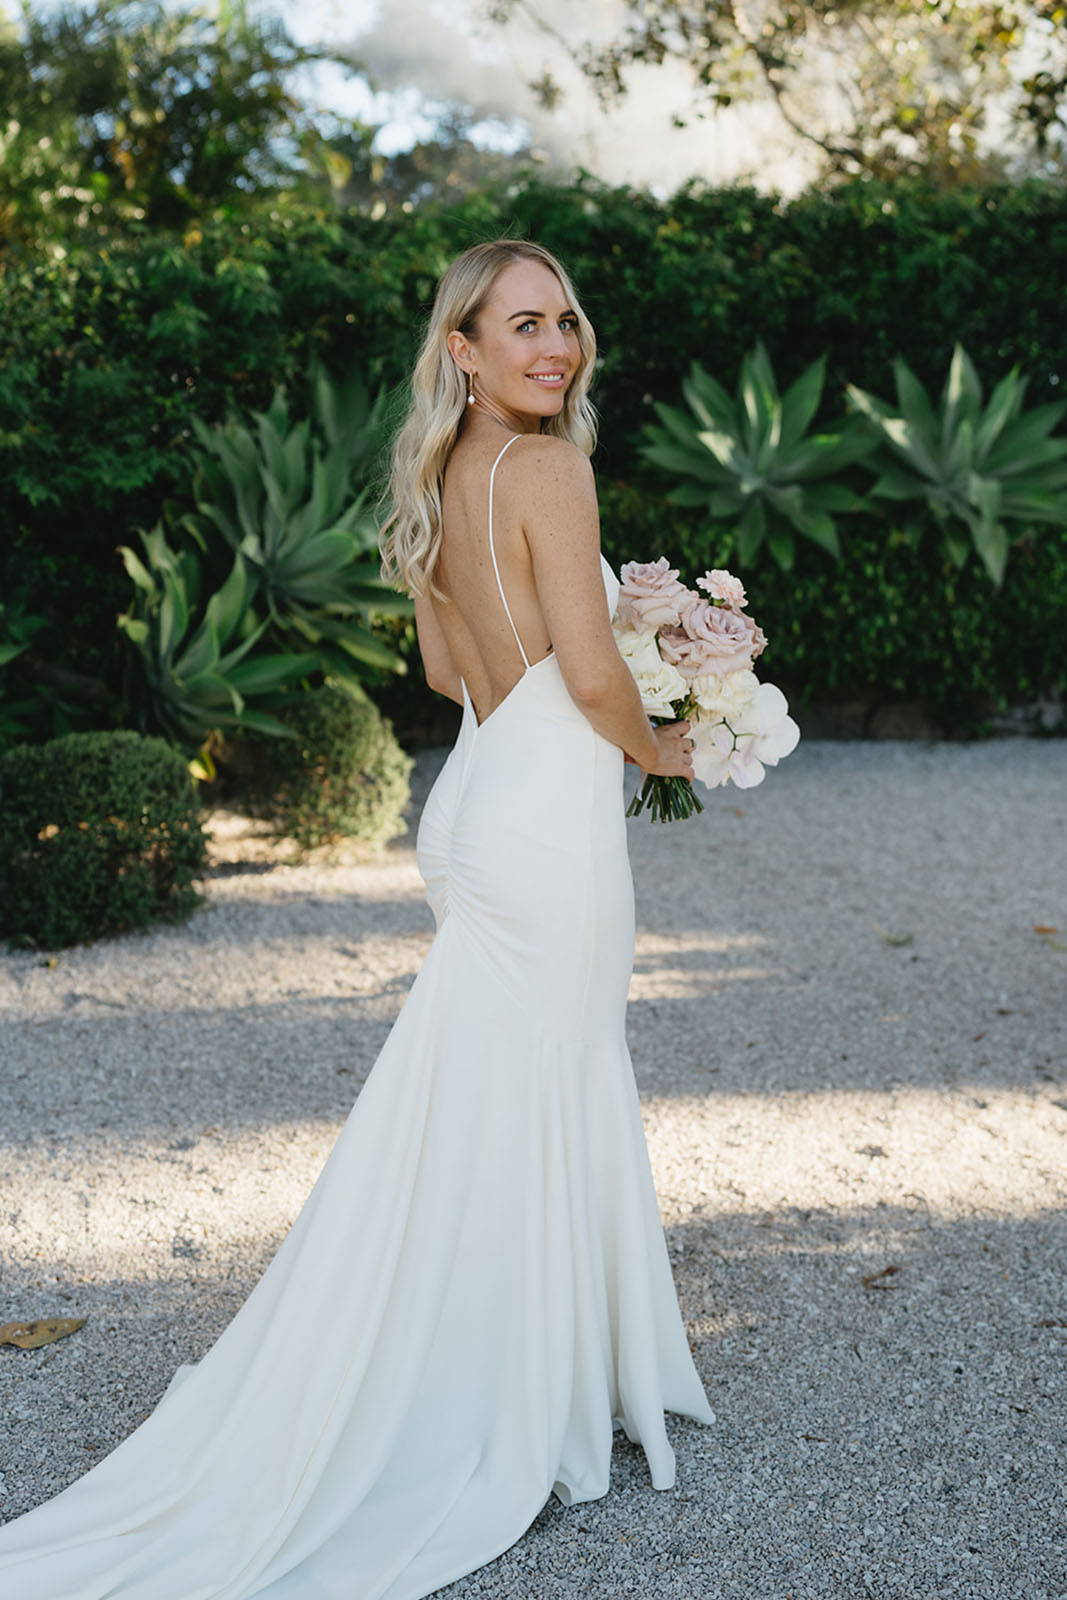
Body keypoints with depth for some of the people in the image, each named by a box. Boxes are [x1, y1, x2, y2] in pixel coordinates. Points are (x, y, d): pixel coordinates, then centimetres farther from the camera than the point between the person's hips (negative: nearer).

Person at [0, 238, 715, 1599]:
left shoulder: (445, 479, 10)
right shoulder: (550, 470, -15)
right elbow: (593, 676, -17)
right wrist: (659, 747, 1)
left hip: (478, 794, 8)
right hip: (553, 818, -8)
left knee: (483, 1117, 16)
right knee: (525, 1119, 2)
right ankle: (511, 1426, 17)